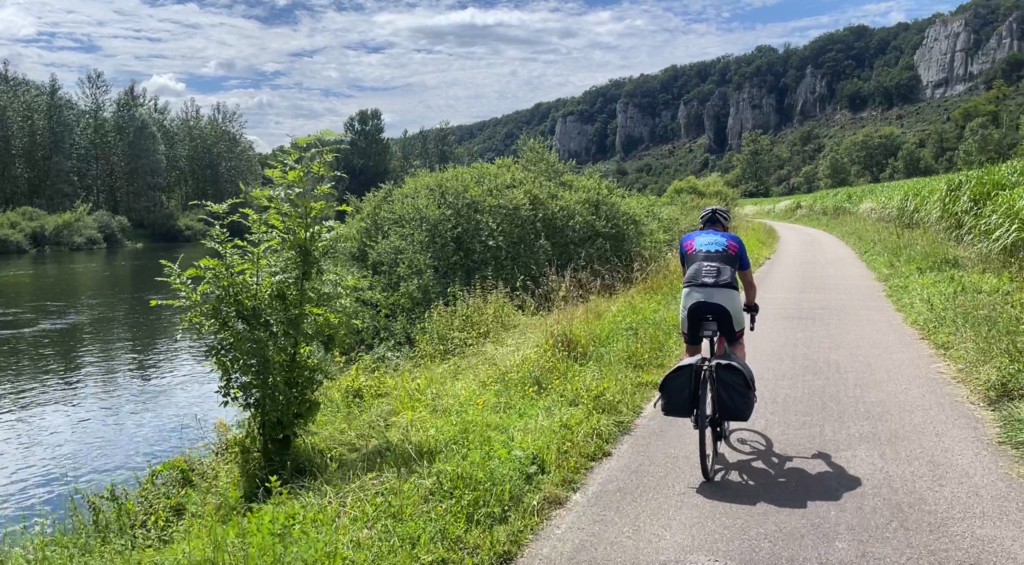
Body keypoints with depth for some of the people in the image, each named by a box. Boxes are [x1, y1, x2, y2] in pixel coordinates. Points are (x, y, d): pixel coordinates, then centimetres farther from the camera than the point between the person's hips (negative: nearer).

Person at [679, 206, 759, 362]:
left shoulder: (687, 239, 28)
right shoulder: (735, 241, 28)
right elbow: (749, 283, 36)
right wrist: (751, 305, 55)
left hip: (693, 297, 1)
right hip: (727, 298, 0)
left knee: (692, 351, 22)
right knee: (736, 344, 27)